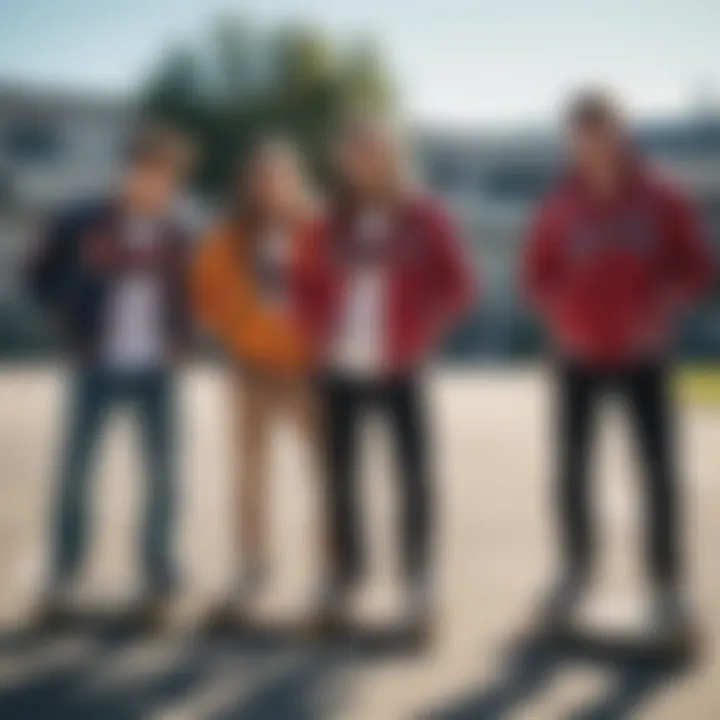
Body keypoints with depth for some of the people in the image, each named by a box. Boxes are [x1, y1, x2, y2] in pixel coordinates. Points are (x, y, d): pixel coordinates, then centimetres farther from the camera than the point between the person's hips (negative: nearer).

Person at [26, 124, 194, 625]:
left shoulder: (175, 239, 3)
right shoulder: (80, 224, -5)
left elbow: (189, 298, 17)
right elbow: (42, 277, 5)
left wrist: (179, 339, 3)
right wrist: (73, 332, -1)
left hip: (155, 372, 2)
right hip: (98, 370, -2)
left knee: (162, 474, 4)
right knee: (74, 473, 0)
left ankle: (160, 576, 18)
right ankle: (64, 580, 12)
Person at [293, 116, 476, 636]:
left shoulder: (424, 218, -1)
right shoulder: (333, 223, 8)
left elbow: (458, 286, -3)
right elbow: (307, 282, 17)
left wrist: (416, 336, -10)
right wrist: (321, 330, 3)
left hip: (398, 370, -3)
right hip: (341, 368, 3)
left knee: (414, 475, -1)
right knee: (340, 474, 7)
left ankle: (419, 581, 10)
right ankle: (344, 577, 19)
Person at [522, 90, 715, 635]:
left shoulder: (662, 200, -2)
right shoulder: (560, 207, 0)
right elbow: (537, 275, 9)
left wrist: (661, 312, -14)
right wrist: (561, 317, -7)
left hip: (643, 356, -1)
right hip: (580, 357, 1)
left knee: (659, 470, -1)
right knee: (572, 468, 5)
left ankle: (668, 583, 11)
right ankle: (577, 568, 23)